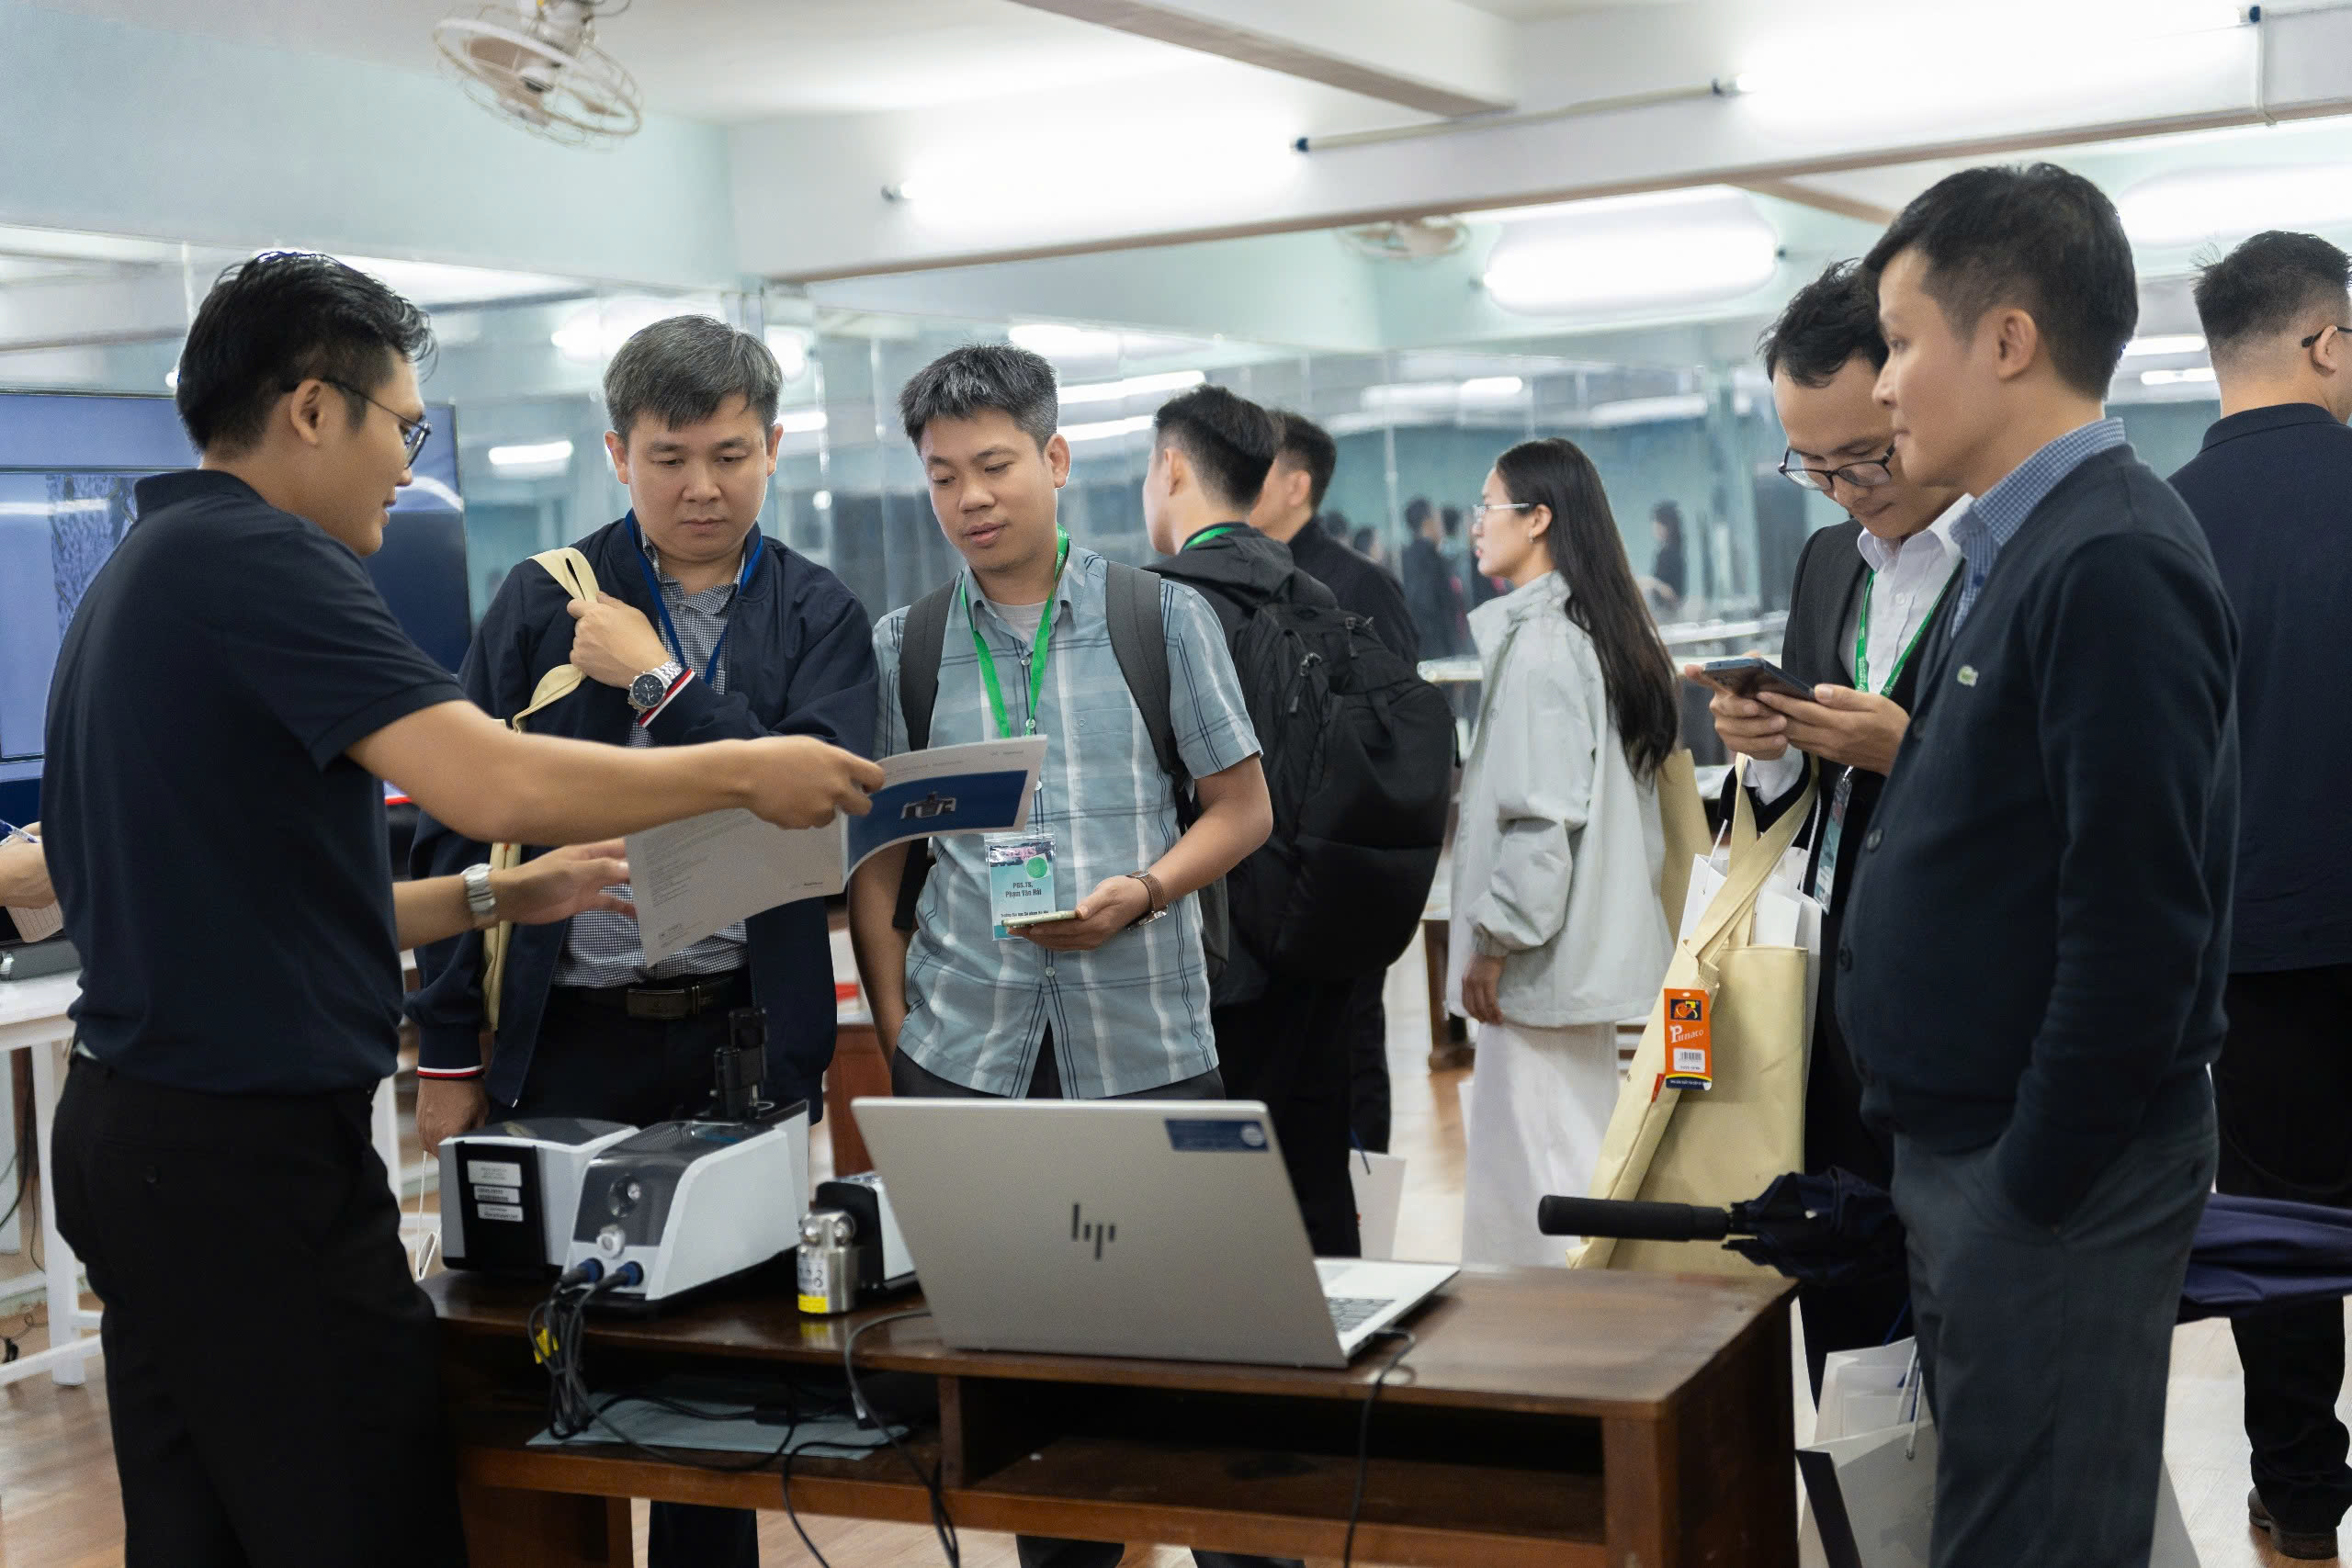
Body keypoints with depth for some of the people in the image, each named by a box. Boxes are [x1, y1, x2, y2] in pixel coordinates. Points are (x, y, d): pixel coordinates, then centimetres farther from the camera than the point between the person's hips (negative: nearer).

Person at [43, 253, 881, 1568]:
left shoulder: (152, 573, 16)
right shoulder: (253, 558, -15)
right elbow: (491, 781, -26)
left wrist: (499, 899, 17)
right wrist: (746, 774, -14)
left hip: (138, 1132, 10)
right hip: (252, 1149, -10)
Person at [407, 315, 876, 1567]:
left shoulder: (818, 618, 4)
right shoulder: (542, 602, 2)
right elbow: (460, 827, 2)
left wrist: (658, 680, -12)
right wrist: (449, 1051, 0)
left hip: (745, 1035, 1)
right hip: (567, 1033, 0)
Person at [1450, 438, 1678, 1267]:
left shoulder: (1539, 644, -15)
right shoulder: (1601, 633, 14)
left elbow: (1540, 813, -20)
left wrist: (1494, 940, -14)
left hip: (1541, 952, -10)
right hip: (1595, 940, 10)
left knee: (1535, 1163, -6)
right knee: (1579, 1153, 14)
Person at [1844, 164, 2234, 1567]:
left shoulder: (2112, 565, -19)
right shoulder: (2030, 543, 11)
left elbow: (2136, 919, -23)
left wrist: (2033, 1186, -19)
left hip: (2055, 1174, -9)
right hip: (1976, 1140, 9)